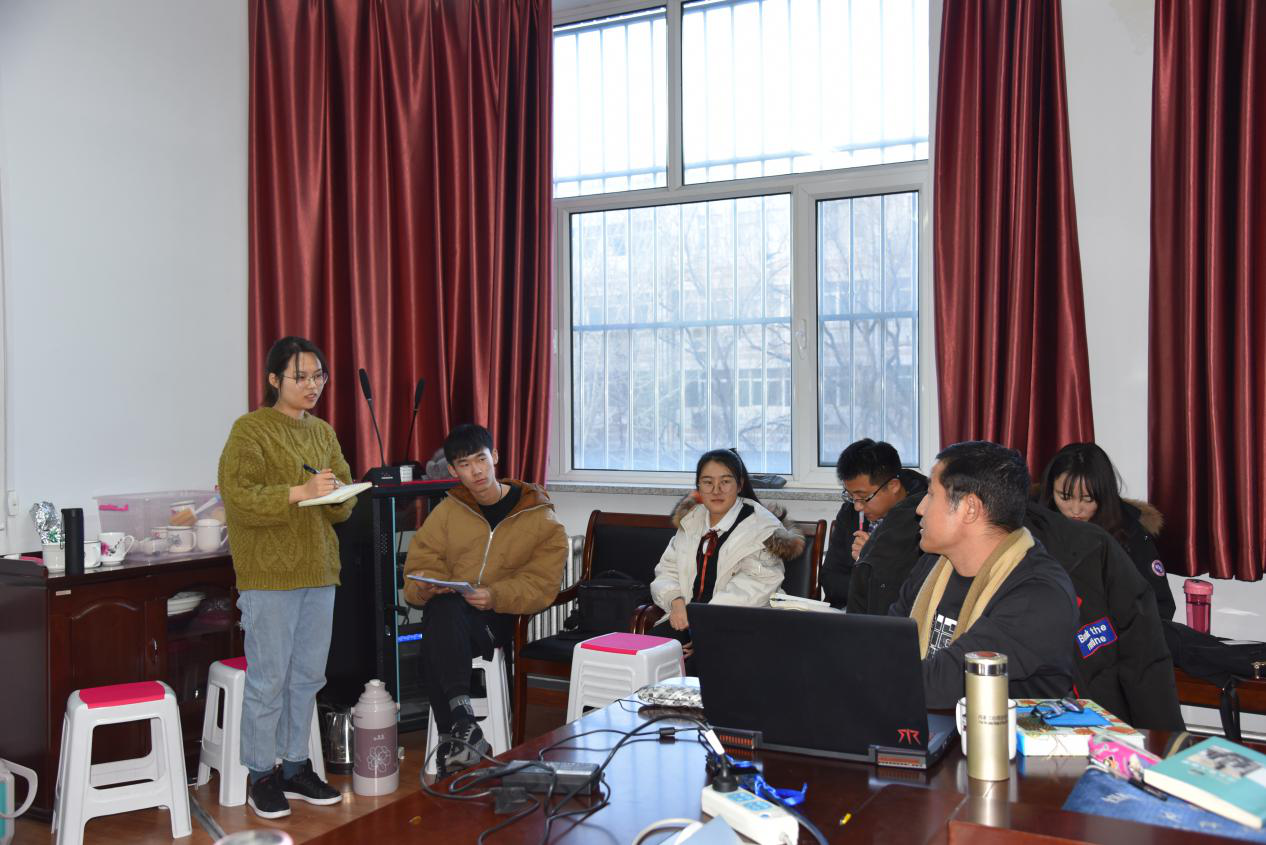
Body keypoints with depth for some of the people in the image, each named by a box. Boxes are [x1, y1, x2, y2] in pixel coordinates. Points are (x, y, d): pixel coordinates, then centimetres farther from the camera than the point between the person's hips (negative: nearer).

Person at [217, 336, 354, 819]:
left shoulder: (324, 433, 14)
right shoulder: (250, 429, -6)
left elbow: (343, 505, 15)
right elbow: (237, 497, -15)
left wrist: (337, 493, -8)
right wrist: (300, 491, -24)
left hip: (318, 571, 6)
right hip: (269, 575, -6)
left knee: (308, 676, 12)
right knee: (269, 678, 0)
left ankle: (295, 767, 25)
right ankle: (262, 777, 14)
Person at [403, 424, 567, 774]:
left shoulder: (541, 519, 4)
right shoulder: (447, 511, 15)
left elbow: (541, 583, -5)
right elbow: (420, 564, 11)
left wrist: (496, 597, -23)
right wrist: (427, 586, -14)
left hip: (506, 618, -3)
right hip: (451, 617, 3)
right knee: (441, 608, -35)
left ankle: (451, 737, -28)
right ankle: (462, 720, -38)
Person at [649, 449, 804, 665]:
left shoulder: (762, 528, -4)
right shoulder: (691, 520, 16)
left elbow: (750, 590, -14)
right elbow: (667, 570, 17)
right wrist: (676, 601, -6)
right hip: (686, 619, 5)